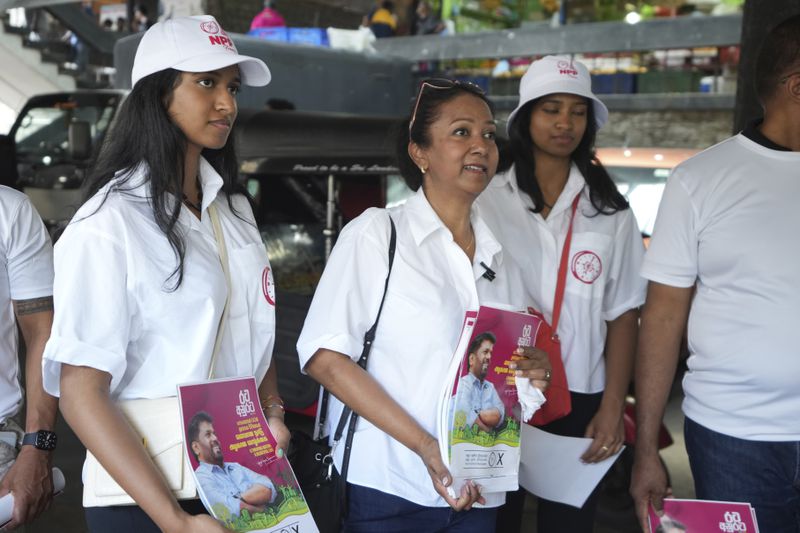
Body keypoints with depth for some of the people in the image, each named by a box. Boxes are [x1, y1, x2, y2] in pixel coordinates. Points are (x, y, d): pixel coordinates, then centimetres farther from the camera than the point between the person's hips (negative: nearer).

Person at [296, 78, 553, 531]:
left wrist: (534, 374, -5)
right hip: (385, 490, -4)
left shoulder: (500, 252, 7)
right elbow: (324, 357, -15)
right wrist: (425, 446, -21)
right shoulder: (376, 232, -7)